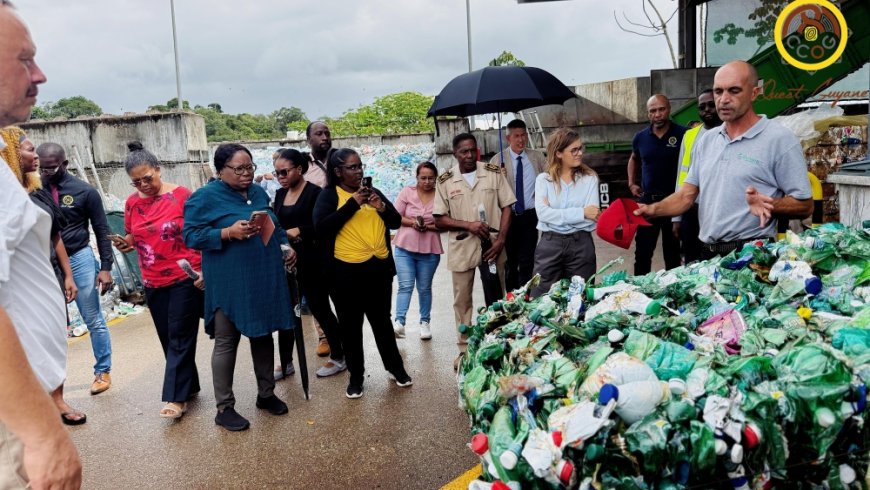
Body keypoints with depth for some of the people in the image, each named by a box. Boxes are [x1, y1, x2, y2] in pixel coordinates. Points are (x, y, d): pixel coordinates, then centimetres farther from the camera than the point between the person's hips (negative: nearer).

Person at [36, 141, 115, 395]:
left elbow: (102, 230, -1)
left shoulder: (84, 191, -3)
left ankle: (103, 372, 18)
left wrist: (105, 267, -7)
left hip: (79, 260, -2)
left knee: (94, 321, 5)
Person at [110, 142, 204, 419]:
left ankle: (177, 397, 3)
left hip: (185, 278, -5)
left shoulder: (181, 195, -9)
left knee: (179, 337, -2)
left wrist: (204, 270, -14)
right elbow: (134, 237, 18)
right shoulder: (132, 203, 5)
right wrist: (126, 244, -6)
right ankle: (189, 385, 26)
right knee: (168, 338, 12)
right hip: (153, 282, 5)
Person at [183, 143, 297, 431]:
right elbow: (191, 236, -13)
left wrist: (287, 247, 5)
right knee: (226, 343, 3)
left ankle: (266, 394, 31)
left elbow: (273, 226, 22)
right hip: (229, 285, -6)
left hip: (265, 279, 6)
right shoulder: (205, 197, -9)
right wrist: (228, 233, -25)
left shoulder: (258, 193, 11)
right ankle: (224, 408, 15)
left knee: (264, 335, 15)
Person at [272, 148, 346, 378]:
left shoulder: (314, 192, -10)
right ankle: (285, 363, 22)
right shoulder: (280, 195, 11)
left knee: (320, 309, 4)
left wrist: (298, 231, -23)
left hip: (311, 263, -6)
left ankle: (338, 357, 21)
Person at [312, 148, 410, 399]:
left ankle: (395, 366, 31)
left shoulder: (373, 191, 11)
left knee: (382, 320, 16)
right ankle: (356, 375, 22)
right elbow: (321, 227, -18)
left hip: (379, 267, 4)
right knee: (351, 326, 8)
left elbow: (396, 221, 9)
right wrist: (352, 204, -19)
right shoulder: (329, 195, -2)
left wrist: (381, 207, -11)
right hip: (347, 271, -3)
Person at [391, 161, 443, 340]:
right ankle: (399, 322, -10)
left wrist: (429, 226, -17)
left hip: (430, 250, 0)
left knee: (425, 288, 11)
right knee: (405, 285, -7)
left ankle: (425, 322, 21)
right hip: (405, 247, 0)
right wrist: (412, 222, -18)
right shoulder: (407, 192, 0)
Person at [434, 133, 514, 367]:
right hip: (461, 247, 0)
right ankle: (464, 349, 20)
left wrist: (501, 240, -9)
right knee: (462, 299, 8)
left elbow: (506, 207, 2)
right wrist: (468, 225, -15)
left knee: (496, 298, 10)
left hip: (491, 244, 0)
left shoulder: (493, 173, 0)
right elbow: (439, 219, -1)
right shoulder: (445, 181, -1)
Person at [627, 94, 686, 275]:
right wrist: (632, 183, 13)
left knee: (673, 252, 10)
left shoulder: (682, 134, -8)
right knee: (642, 251, 7)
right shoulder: (641, 137, 4)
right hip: (647, 200, 3)